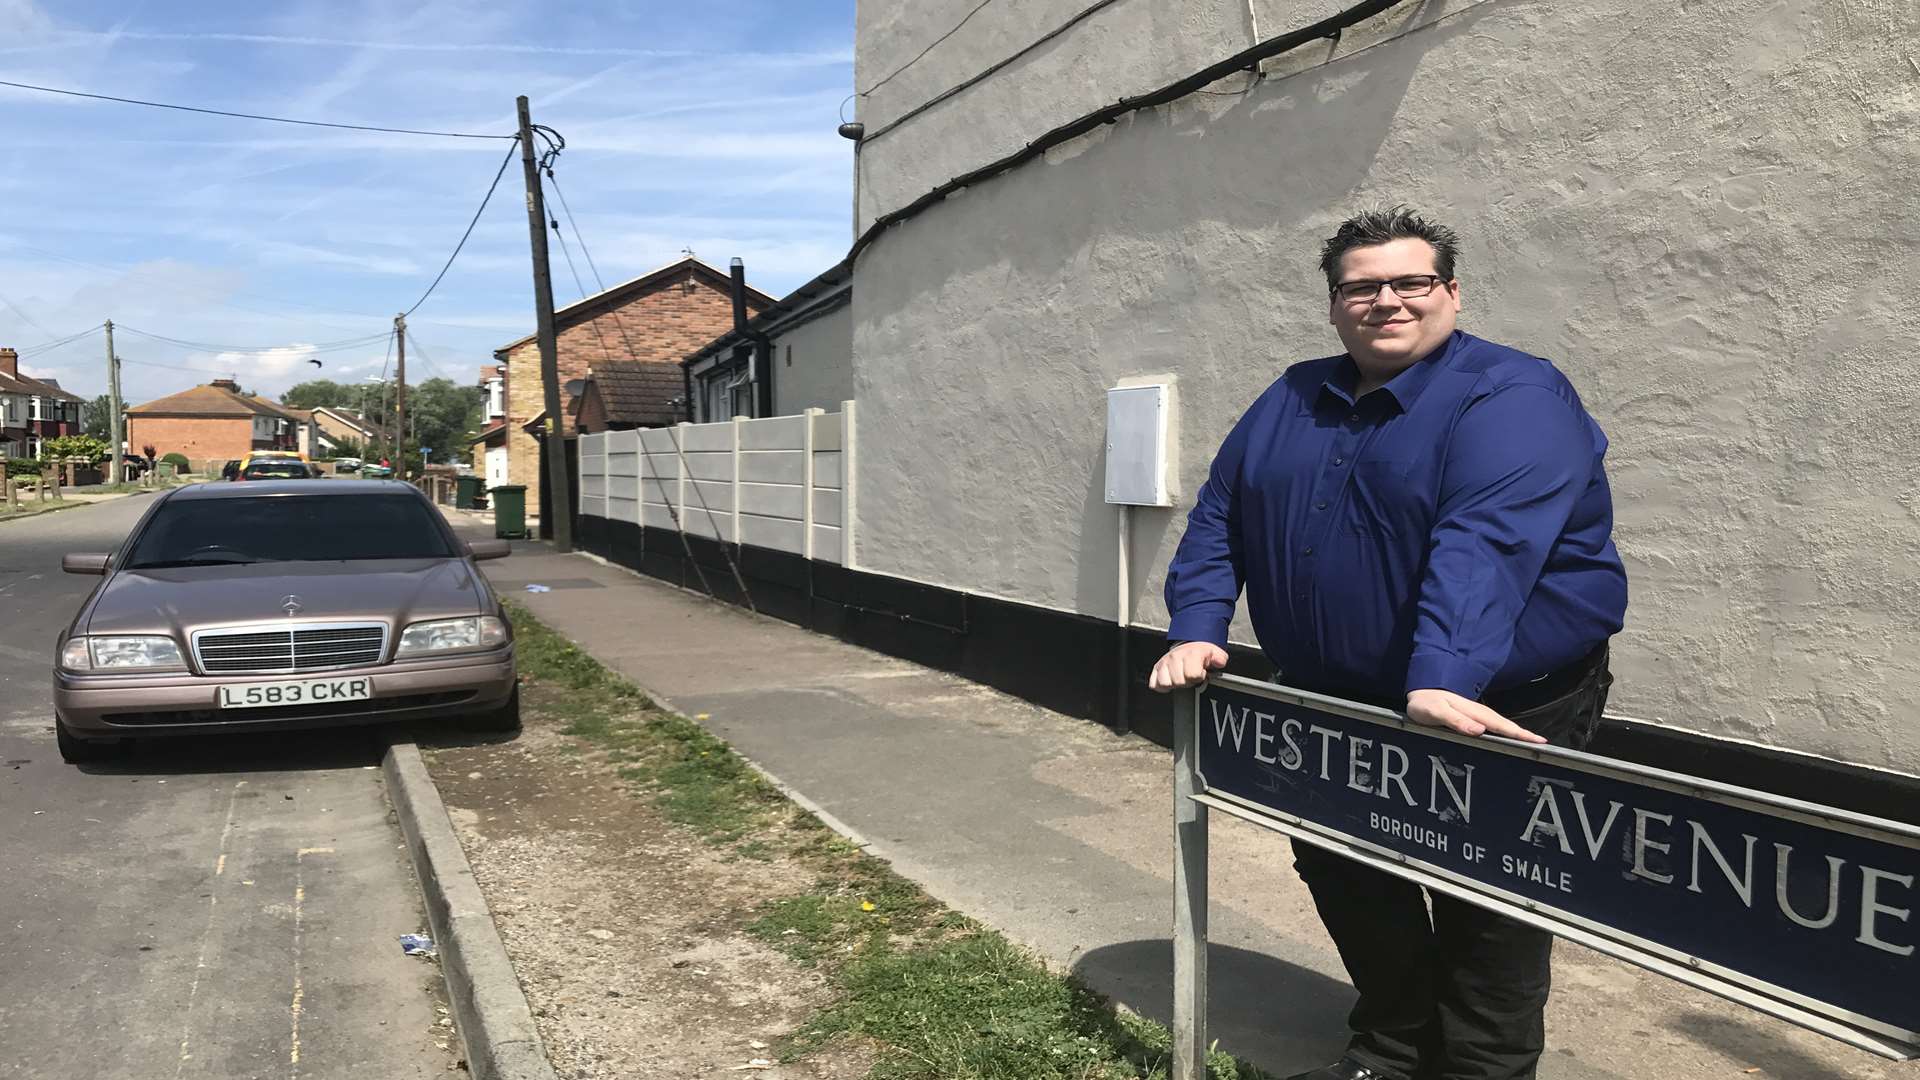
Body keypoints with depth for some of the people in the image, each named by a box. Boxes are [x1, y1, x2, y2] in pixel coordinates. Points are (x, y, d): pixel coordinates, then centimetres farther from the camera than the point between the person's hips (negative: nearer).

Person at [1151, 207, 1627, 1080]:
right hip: (1334, 706, 7)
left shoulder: (1511, 399, -15)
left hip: (1497, 711, -6)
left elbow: (1484, 546, -31)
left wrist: (1443, 680, -43)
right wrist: (1195, 631, -7)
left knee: (1484, 906, 4)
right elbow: (1217, 519, 6)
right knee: (1340, 872, 16)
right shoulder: (1291, 401, 7)